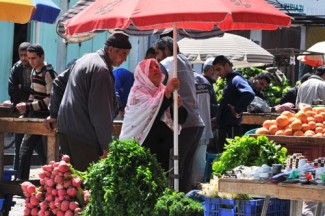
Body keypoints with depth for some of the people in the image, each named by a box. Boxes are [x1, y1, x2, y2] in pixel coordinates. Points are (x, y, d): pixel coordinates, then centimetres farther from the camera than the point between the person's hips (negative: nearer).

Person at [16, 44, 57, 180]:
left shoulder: (48, 74, -14)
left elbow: (51, 99, -20)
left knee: (25, 151, -10)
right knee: (42, 152, 9)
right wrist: (26, 108, 8)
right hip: (34, 116, 9)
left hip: (42, 116, -9)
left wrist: (29, 107, -20)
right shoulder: (34, 71, 12)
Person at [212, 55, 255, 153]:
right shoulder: (229, 80, 19)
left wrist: (237, 110, -22)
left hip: (231, 127, -10)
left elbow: (249, 94, -29)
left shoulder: (236, 80, -11)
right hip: (224, 126, 10)